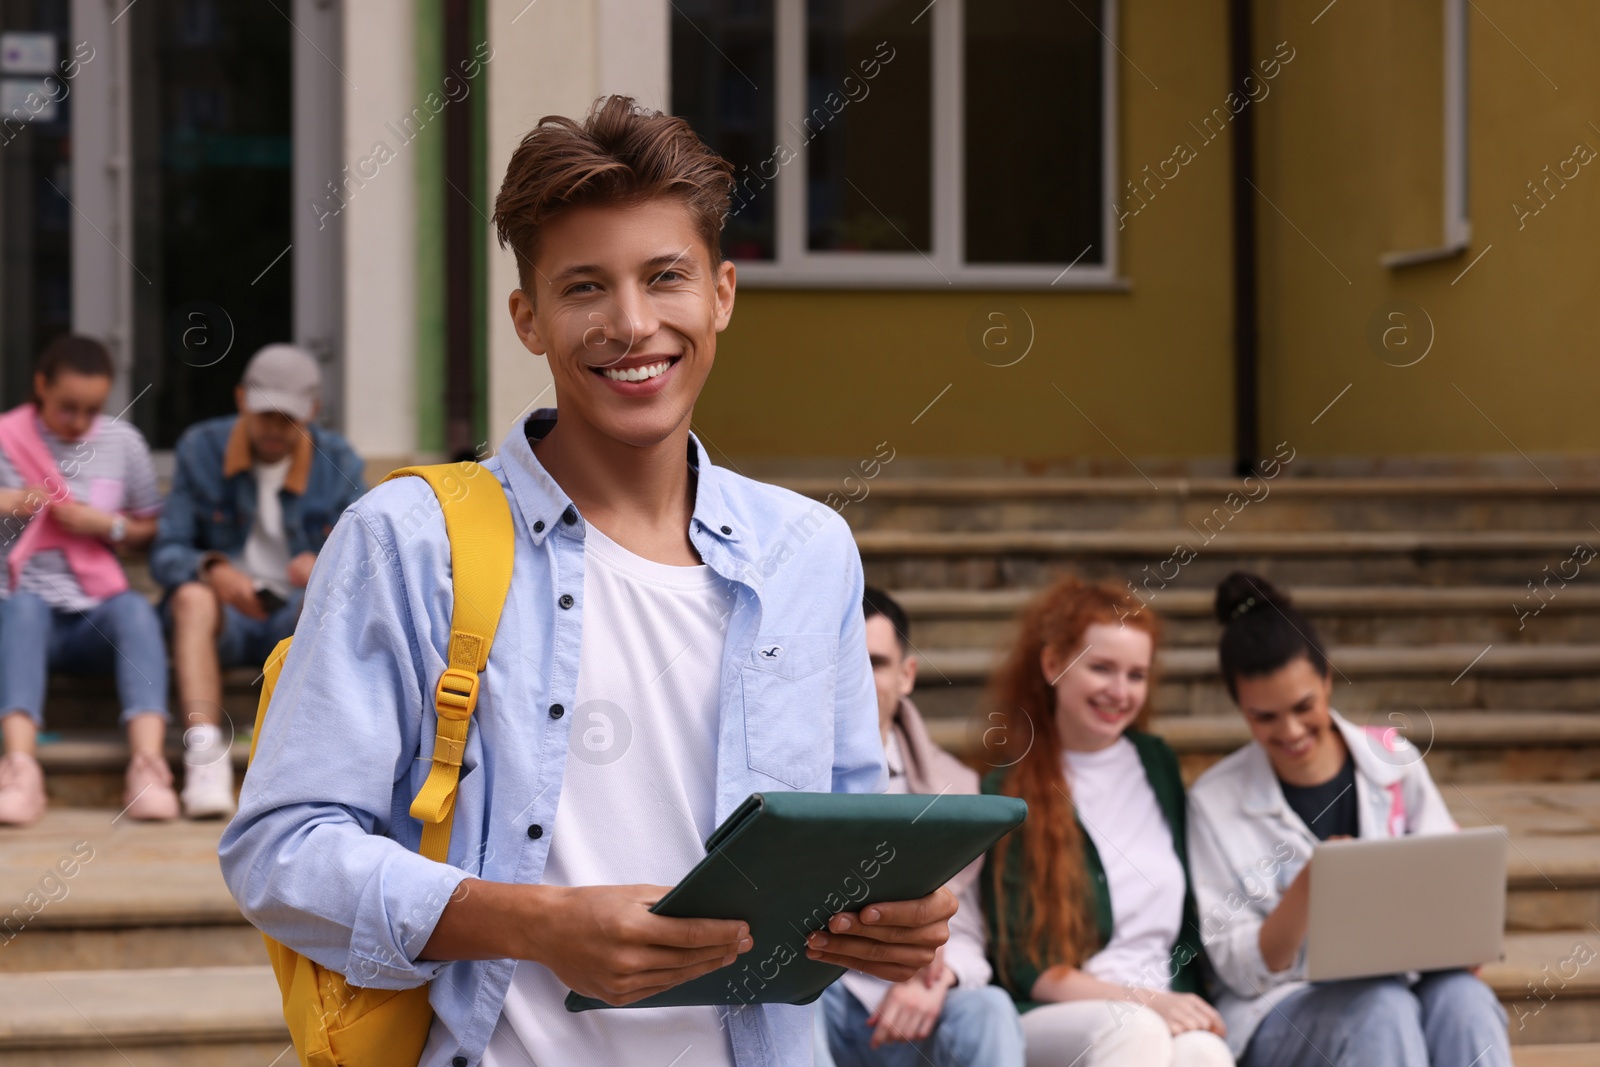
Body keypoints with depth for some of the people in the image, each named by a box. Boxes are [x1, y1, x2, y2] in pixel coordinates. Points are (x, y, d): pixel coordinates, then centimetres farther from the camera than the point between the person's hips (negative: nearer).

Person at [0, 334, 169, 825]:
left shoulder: (122, 442, 10)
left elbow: (151, 529, 18)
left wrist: (109, 525, -3)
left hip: (95, 621, 2)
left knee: (135, 609, -32)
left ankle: (148, 762, -49)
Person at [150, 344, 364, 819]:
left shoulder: (339, 463, 3)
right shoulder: (201, 449, 1)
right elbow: (167, 552, -4)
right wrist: (213, 569, -27)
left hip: (301, 619, 0)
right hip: (224, 620, 0)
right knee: (192, 597, -34)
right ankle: (205, 756, -47)